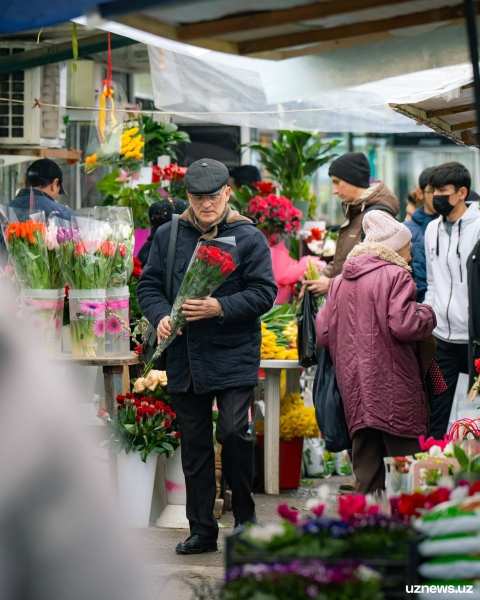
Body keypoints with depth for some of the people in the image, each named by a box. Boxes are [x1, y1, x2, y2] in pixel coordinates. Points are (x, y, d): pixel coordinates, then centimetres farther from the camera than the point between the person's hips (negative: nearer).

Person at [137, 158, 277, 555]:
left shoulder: (249, 237, -1)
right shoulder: (168, 236, 10)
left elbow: (264, 293, -6)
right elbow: (149, 284, 12)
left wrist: (220, 308, -19)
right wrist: (161, 316, -8)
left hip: (234, 356, -4)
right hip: (183, 357, 4)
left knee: (234, 430, -15)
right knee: (194, 445, 8)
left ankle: (245, 513, 6)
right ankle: (202, 530, 16)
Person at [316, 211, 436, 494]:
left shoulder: (340, 281, 13)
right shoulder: (396, 276, -7)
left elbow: (323, 334, 12)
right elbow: (404, 325, -18)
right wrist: (427, 314, 0)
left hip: (354, 392, 6)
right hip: (394, 393, -6)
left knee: (366, 470, 9)